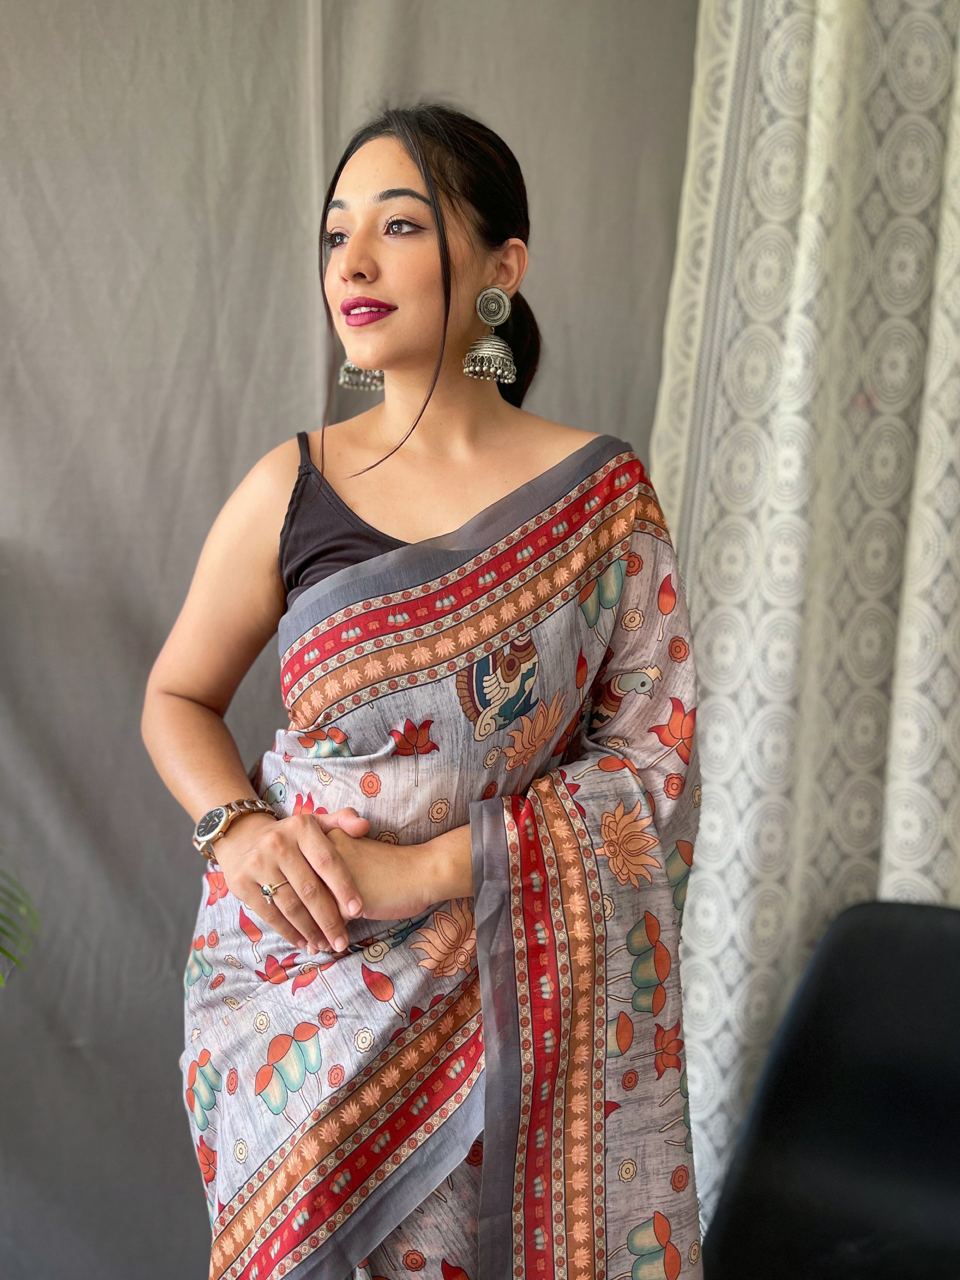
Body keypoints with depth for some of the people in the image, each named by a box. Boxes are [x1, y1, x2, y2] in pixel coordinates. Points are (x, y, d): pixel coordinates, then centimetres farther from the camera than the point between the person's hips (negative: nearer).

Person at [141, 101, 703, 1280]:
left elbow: (654, 762, -9)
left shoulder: (604, 496, -7)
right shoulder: (290, 489, -5)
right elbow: (177, 698, 7)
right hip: (296, 975, 1)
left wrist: (426, 870, -18)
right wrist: (238, 829, -14)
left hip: (513, 988, 0)